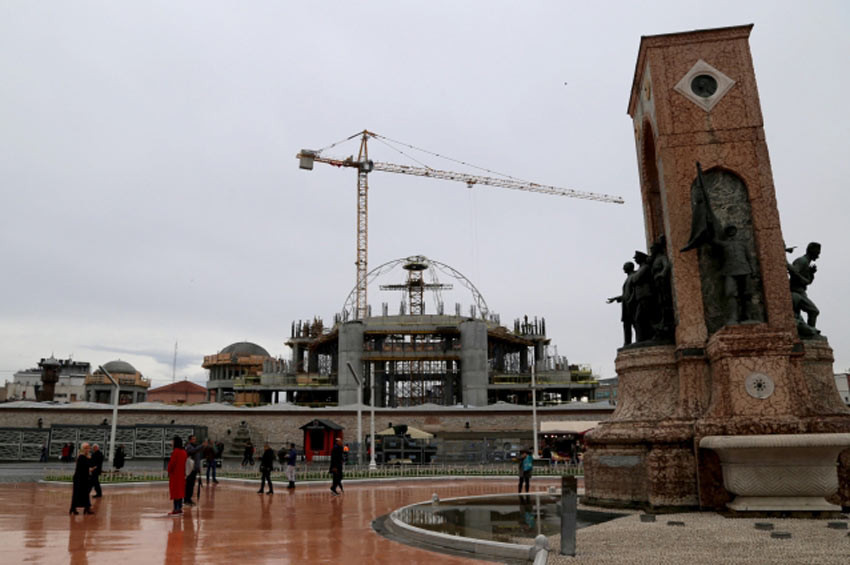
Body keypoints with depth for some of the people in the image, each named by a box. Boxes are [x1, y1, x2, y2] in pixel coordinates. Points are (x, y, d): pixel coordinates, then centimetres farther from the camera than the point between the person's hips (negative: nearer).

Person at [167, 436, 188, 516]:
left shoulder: (175, 452, -17)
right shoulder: (184, 451, 8)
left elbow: (171, 463, -17)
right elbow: (185, 462, 11)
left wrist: (169, 471, 0)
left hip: (175, 474, -8)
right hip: (182, 474, 8)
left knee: (175, 491, -3)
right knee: (180, 491, 13)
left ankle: (176, 510, -1)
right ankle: (179, 508, 19)